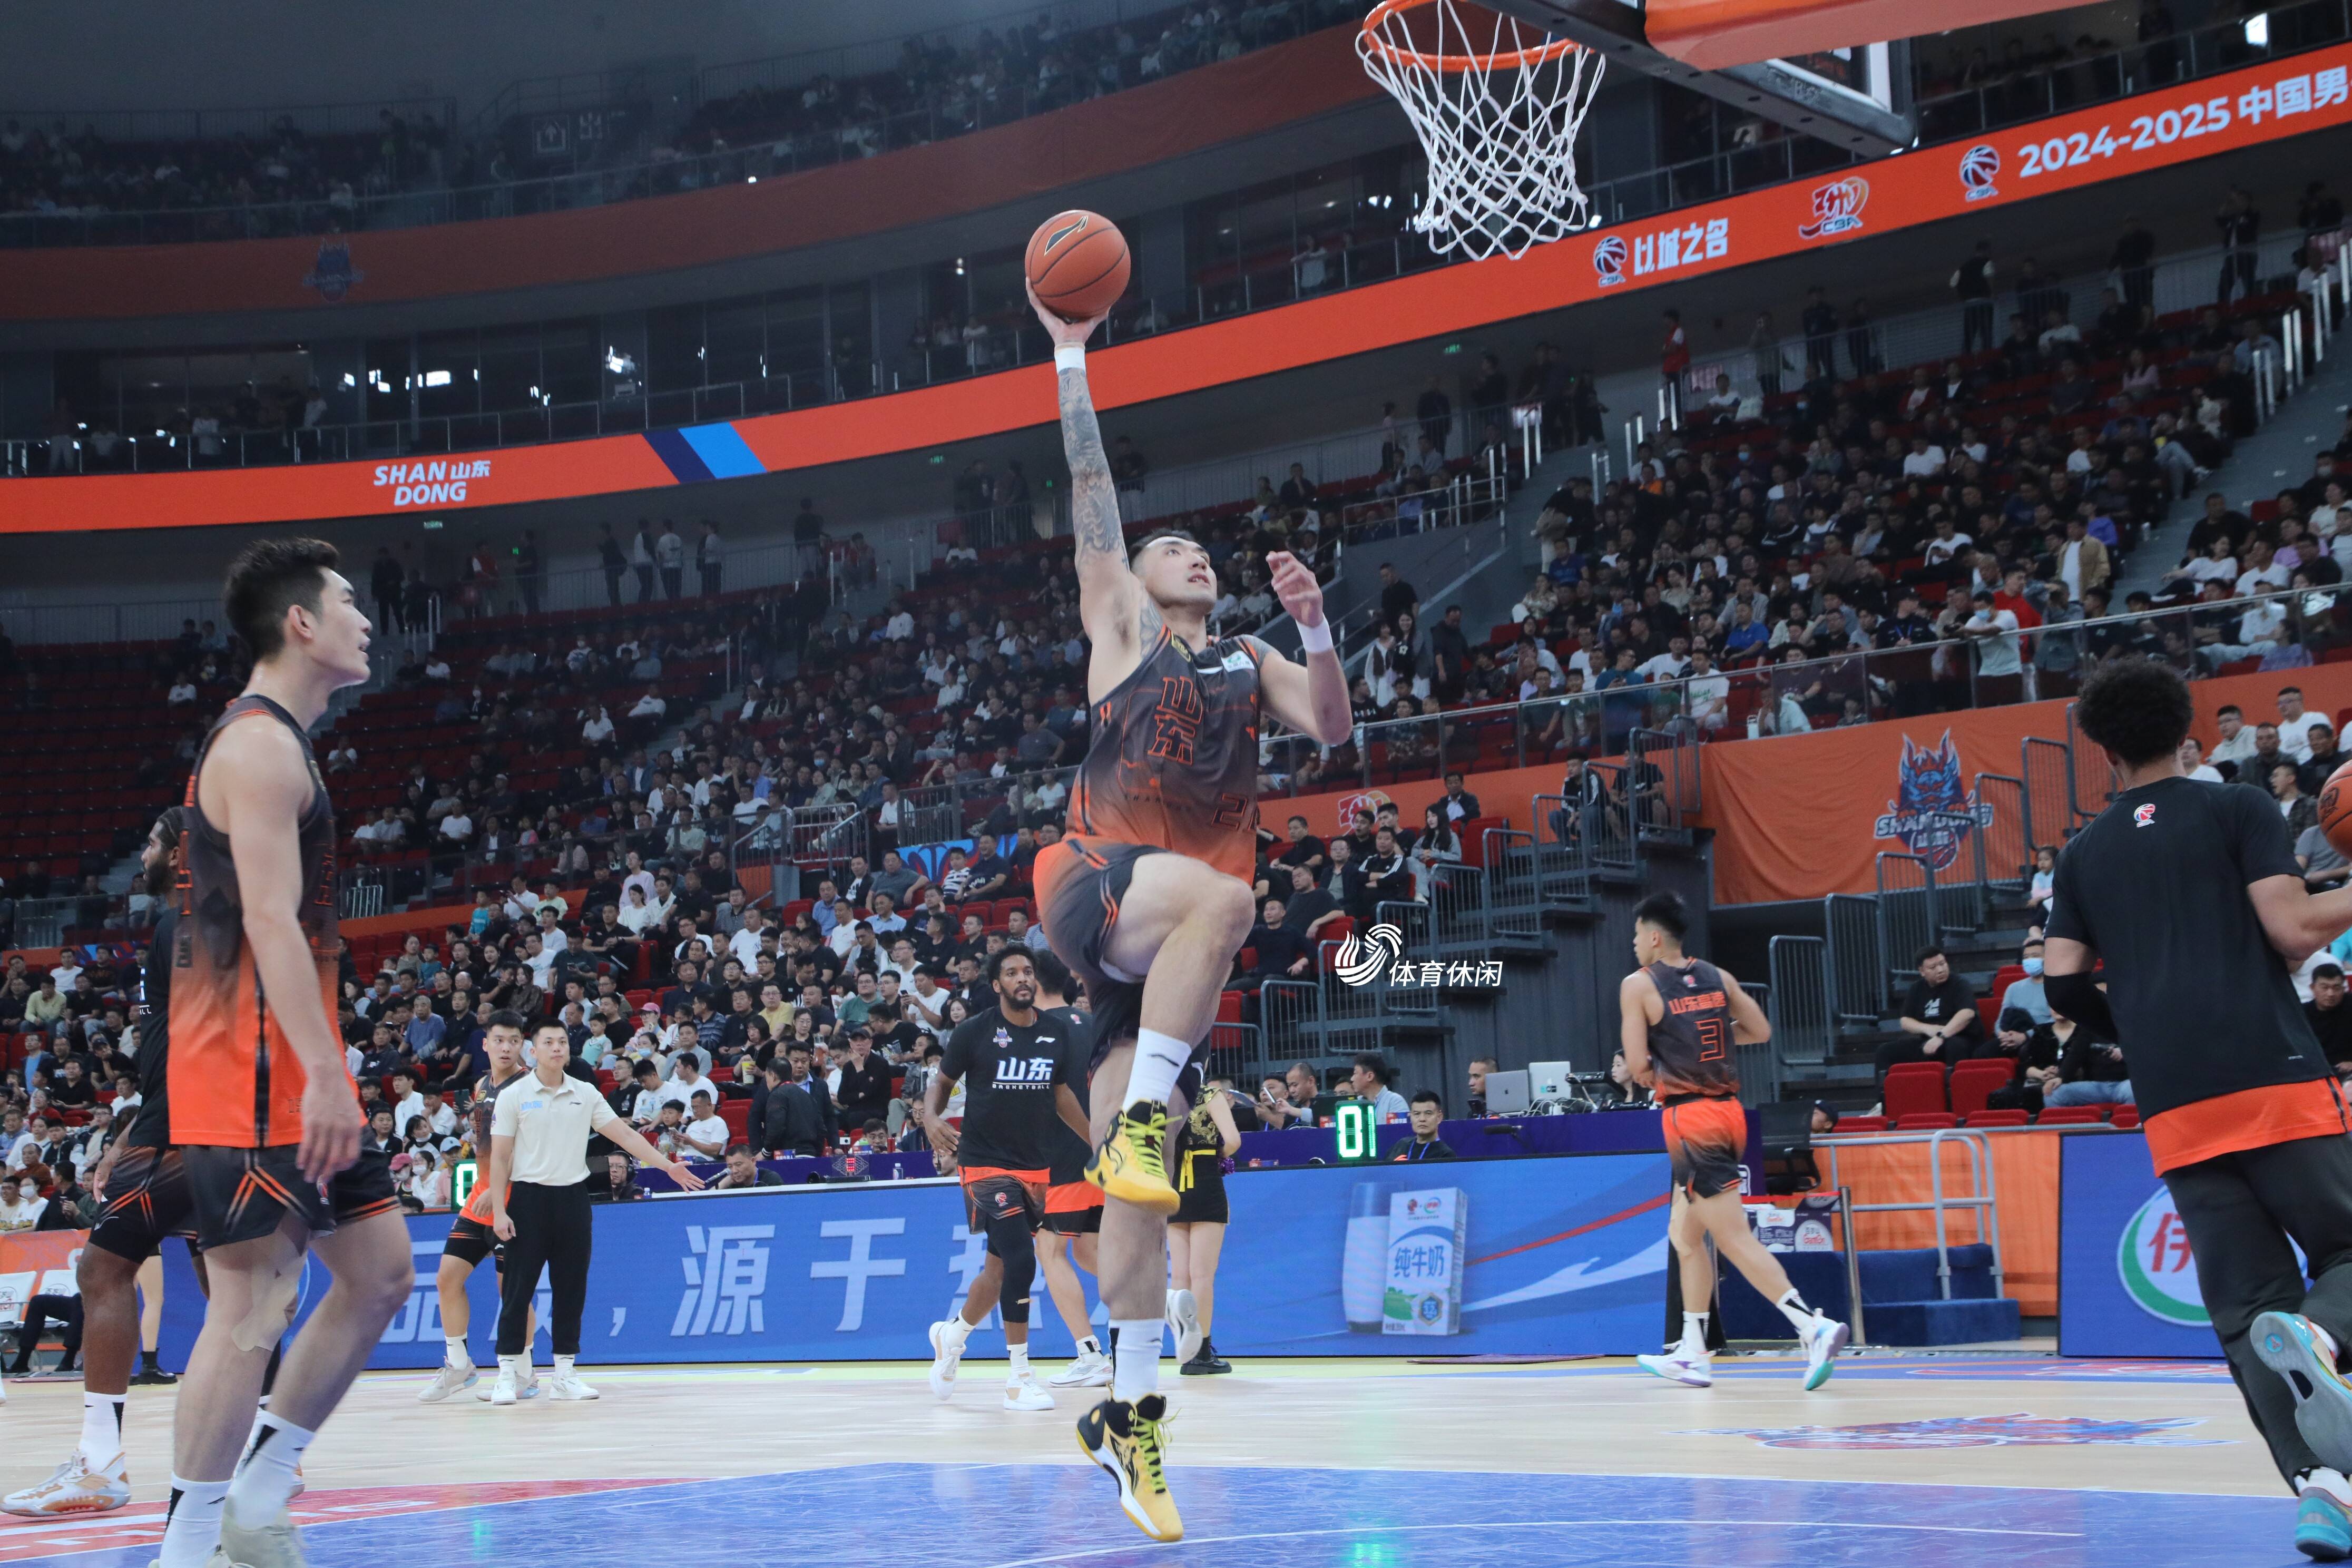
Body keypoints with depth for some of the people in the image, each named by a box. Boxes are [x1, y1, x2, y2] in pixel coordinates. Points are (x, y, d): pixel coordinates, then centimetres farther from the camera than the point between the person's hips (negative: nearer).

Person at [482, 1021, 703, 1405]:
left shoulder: (586, 1094, 7)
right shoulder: (513, 1096, -1)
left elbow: (625, 1134, 8)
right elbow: (499, 1158, -3)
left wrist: (668, 1165, 0)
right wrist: (498, 1211, -10)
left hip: (573, 1198, 3)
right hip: (529, 1198, -3)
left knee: (571, 1290, 4)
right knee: (517, 1290, -2)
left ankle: (563, 1375, 12)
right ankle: (508, 1375, 6)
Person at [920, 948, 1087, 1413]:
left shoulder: (1057, 1034, 6)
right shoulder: (975, 1031, -6)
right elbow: (941, 1081, 4)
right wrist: (931, 1117, -15)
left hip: (1035, 1167, 5)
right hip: (985, 1162, -5)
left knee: (1000, 1268, 13)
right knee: (1022, 1260, -18)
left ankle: (952, 1335, 41)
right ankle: (1019, 1378, -9)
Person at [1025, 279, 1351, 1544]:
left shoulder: (1251, 662, 24)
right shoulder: (1118, 625, 11)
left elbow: (1331, 729, 11)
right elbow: (1092, 489, 5)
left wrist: (1313, 626, -4)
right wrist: (1070, 357, 2)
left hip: (1168, 938, 4)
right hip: (1096, 882, -4)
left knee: (1136, 1171, -1)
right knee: (1219, 897, -39)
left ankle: (1131, 1411, 2)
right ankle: (1144, 1111, -30)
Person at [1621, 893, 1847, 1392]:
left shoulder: (1638, 985, -7)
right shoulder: (1717, 977, 10)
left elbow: (1637, 1065, -12)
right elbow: (1761, 1032, 13)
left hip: (1689, 1117, -8)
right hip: (1729, 1111, 8)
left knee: (1735, 1239, -9)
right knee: (1684, 1234, 19)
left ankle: (1815, 1328, -22)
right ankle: (1693, 1354, 23)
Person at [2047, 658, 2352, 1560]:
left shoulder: (2084, 853, 16)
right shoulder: (2237, 810, 5)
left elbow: (2064, 982, 10)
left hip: (2175, 1110, 3)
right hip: (2276, 1079, -3)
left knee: (2248, 1308, 6)